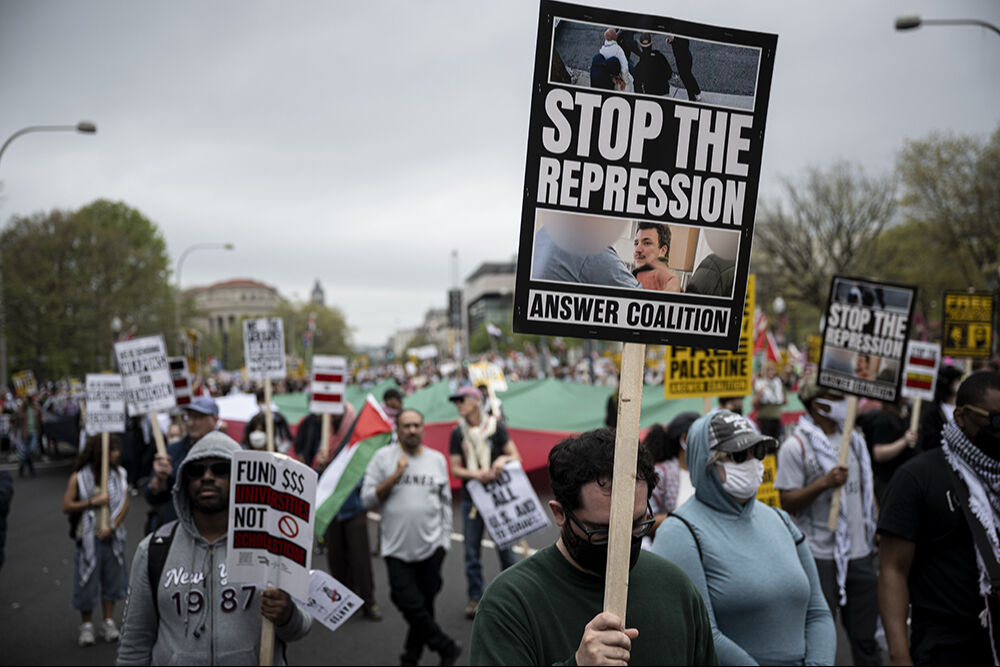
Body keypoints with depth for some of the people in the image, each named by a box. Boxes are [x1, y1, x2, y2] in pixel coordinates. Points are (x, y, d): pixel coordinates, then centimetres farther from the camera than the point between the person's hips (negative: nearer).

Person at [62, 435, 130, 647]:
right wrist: (93, 502, -14)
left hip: (113, 536, 3)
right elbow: (67, 506, -5)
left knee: (112, 579, 10)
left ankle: (109, 622, 22)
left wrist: (112, 526, -12)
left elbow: (125, 504, 0)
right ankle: (86, 625, 18)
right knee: (87, 581, 3)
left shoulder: (119, 474, 2)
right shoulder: (79, 477, -6)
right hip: (88, 538, -3)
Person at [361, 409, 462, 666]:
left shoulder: (437, 459, 8)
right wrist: (395, 476, -14)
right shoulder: (383, 457, 0)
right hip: (397, 548, -2)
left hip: (431, 546, 2)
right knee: (410, 605, -7)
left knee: (425, 604, 8)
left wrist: (445, 539, 9)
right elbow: (367, 499, -4)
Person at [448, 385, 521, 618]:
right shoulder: (458, 433, 5)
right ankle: (475, 597, 15)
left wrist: (503, 460, -23)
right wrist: (476, 474, -15)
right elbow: (454, 468, 3)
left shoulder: (495, 426, -2)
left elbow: (515, 456, -1)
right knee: (472, 551, 4)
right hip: (471, 498, 2)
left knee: (504, 545, 3)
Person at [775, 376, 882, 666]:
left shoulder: (854, 438, 11)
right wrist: (824, 482, -22)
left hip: (861, 551, 6)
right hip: (821, 555, -5)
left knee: (865, 635, 14)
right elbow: (787, 502, -12)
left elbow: (866, 486, 20)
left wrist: (878, 526, 11)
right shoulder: (795, 446, -10)